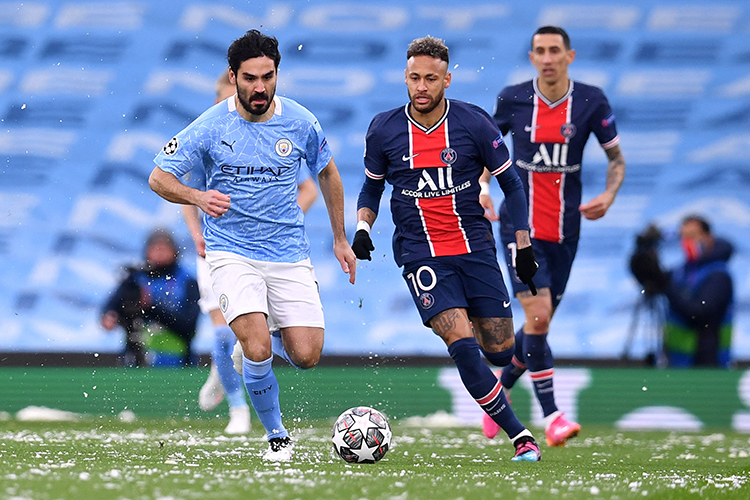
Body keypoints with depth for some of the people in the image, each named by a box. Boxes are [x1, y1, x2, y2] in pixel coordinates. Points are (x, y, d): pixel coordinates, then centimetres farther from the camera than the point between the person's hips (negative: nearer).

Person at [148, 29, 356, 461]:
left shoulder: (300, 122, -2)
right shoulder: (211, 127, -10)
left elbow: (327, 173, 16)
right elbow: (159, 178, -2)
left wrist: (341, 240, 18)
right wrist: (198, 197, -22)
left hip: (289, 254, 3)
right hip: (233, 253, -3)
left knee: (307, 357, -6)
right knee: (258, 351, -23)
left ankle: (258, 329, 29)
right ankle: (277, 436, 2)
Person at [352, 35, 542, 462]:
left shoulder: (474, 123, -4)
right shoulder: (384, 130, -1)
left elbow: (511, 184, 6)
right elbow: (372, 186, 16)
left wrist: (524, 244, 1)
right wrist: (363, 227, -2)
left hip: (475, 246, 1)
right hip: (420, 253, -1)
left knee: (500, 351, 1)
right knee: (463, 346, -19)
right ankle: (521, 436, -10)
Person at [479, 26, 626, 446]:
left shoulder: (591, 101, -3)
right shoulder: (513, 99, -3)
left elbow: (617, 159, 7)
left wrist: (609, 195, -12)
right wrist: (482, 187, -3)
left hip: (565, 230, 2)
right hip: (520, 226, -2)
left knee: (539, 324, 10)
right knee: (538, 316, -17)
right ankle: (551, 415, -11)